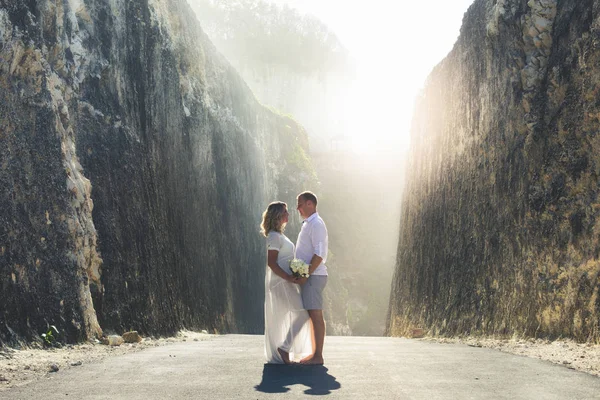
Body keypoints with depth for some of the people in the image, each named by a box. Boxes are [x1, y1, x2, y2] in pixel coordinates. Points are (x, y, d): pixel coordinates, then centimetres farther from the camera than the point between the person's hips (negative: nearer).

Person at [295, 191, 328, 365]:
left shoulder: (316, 224, -13)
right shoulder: (308, 224, 18)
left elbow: (319, 254, -20)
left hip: (314, 277, -10)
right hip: (308, 276, 10)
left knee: (316, 316, -8)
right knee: (312, 316, 12)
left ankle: (318, 357, -6)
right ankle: (314, 353, 18)